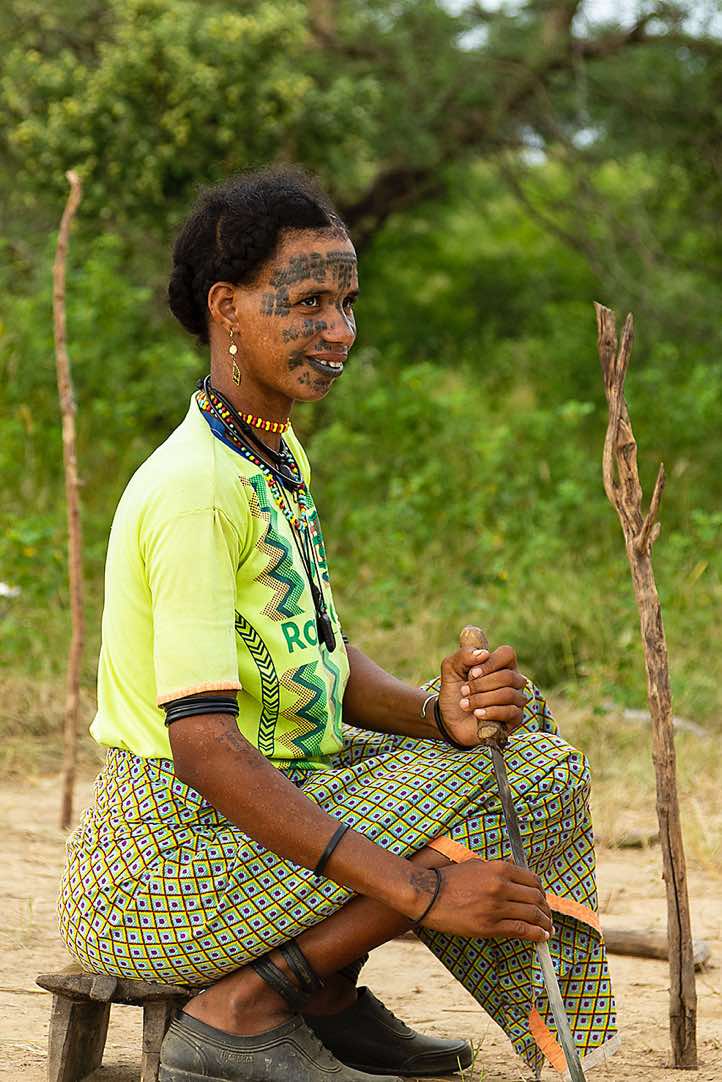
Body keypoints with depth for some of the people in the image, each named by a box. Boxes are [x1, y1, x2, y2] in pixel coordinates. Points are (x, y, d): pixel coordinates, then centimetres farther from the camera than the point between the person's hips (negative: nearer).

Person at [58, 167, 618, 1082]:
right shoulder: (196, 489, -20)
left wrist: (436, 715, -12)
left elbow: (329, 673, 12)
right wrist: (418, 888, -31)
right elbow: (202, 742, -28)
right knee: (509, 797, -15)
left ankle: (327, 995, 7)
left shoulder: (276, 456, 12)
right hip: (167, 866, -10)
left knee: (517, 732, 13)